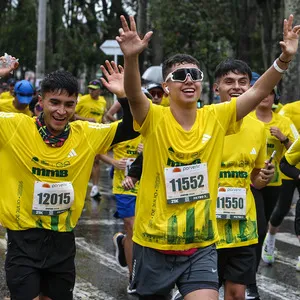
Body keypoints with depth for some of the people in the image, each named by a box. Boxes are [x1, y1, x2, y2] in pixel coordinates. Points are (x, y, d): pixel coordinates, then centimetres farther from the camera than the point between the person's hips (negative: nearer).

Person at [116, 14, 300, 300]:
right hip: (154, 243, -1)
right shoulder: (154, 119, -10)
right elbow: (134, 96, -29)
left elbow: (258, 92, -8)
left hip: (200, 246, 1)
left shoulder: (215, 118, -2)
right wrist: (131, 58, -48)